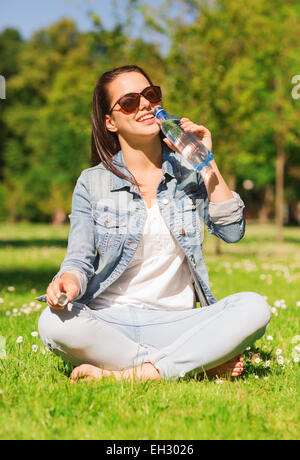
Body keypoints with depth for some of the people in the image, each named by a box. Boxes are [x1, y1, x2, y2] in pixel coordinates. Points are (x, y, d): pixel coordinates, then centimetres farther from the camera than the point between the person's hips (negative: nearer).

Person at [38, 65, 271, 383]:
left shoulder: (188, 171, 9)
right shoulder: (93, 183, 5)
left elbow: (232, 232, -3)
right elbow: (80, 258, 0)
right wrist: (69, 280, -24)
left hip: (176, 322, 1)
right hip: (111, 321, 0)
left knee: (254, 307, -26)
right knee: (54, 323, -34)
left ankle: (134, 375, -28)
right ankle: (202, 363, -23)